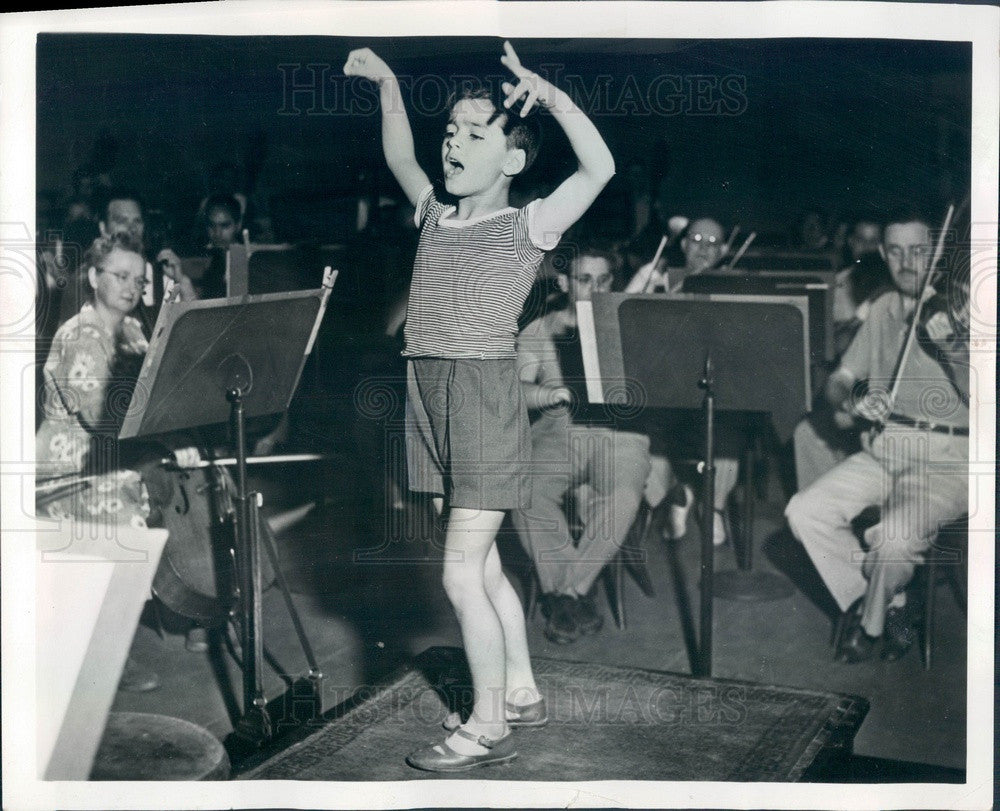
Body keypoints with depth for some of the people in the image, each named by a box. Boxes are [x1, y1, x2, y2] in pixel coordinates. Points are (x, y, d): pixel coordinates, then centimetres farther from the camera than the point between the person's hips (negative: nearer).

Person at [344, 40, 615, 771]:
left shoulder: (527, 226, -5)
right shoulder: (436, 216, 13)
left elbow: (599, 168, -17)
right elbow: (400, 159, 30)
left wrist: (550, 95, -23)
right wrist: (388, 86, 21)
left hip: (486, 396, -7)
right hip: (433, 398, 7)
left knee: (462, 572, -6)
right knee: (483, 565, 16)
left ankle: (488, 727, 7)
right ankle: (521, 692, 31)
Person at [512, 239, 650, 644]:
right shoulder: (539, 330, 18)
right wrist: (551, 393, -13)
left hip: (617, 431, 0)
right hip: (557, 430, 1)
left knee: (622, 496, -34)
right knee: (526, 489, -31)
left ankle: (565, 593, -21)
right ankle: (576, 596, -21)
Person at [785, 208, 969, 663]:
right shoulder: (884, 309, 11)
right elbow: (838, 382, 10)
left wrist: (954, 347, -32)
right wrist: (852, 402, -13)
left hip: (948, 459, -6)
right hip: (884, 450, 6)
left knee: (894, 537, -31)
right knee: (805, 512, -14)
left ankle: (872, 623, 3)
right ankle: (893, 608, 3)